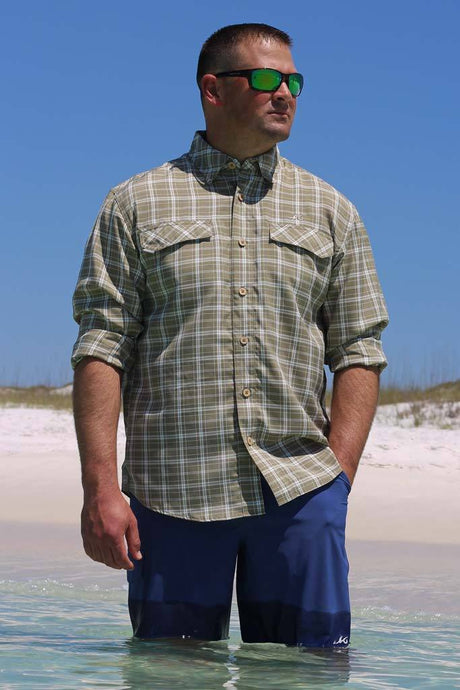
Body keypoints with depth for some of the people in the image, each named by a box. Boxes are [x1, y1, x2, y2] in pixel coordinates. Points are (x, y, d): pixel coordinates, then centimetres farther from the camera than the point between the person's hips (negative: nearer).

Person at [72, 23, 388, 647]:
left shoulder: (331, 212, 14)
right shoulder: (137, 204, 8)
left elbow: (359, 350, 11)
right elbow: (102, 346, 1)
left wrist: (338, 472, -3)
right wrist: (100, 486, -9)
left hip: (298, 492, 2)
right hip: (171, 495, -1)